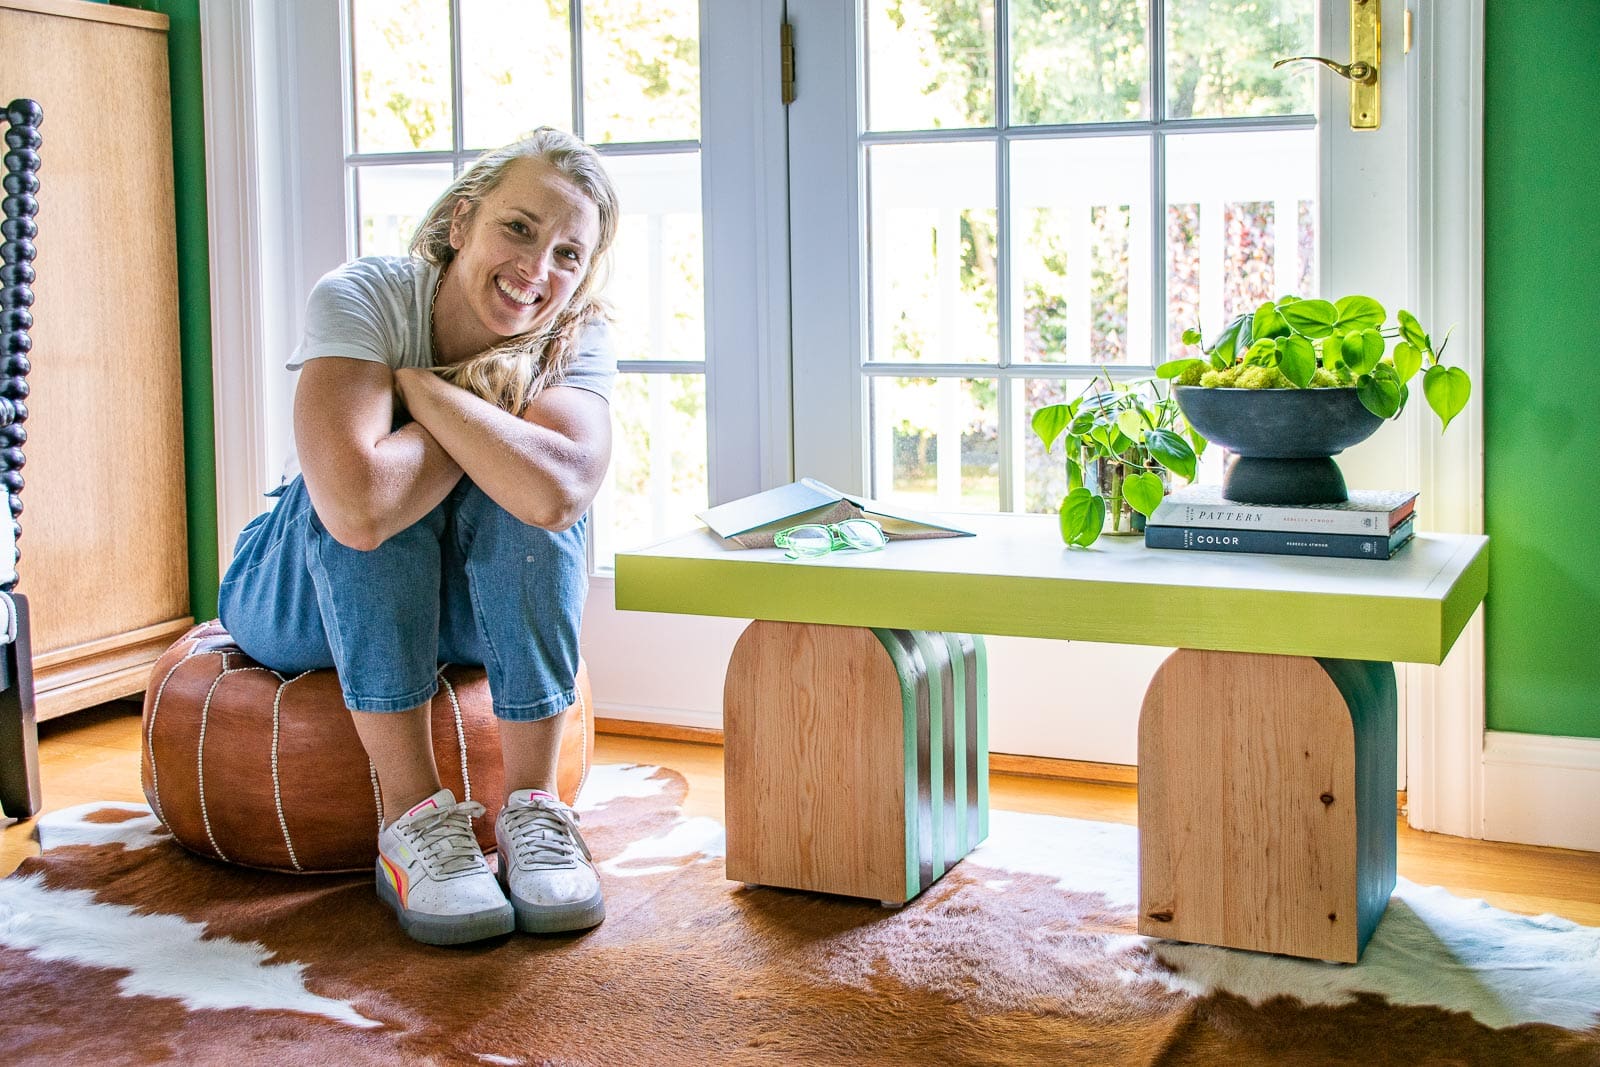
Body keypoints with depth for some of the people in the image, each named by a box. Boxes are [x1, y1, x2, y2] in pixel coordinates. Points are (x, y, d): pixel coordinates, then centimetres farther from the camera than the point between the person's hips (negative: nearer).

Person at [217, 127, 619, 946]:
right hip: (304, 603, -2)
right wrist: (486, 416, -28)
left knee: (534, 488, -27)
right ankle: (412, 813, -31)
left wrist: (420, 385, -32)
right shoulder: (364, 298, -24)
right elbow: (360, 508, -43)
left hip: (476, 606, 2)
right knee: (376, 470, -32)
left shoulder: (575, 340, -15)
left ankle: (534, 804, -24)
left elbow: (559, 495, -40)